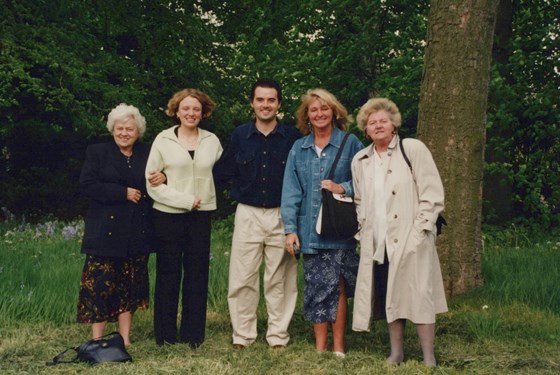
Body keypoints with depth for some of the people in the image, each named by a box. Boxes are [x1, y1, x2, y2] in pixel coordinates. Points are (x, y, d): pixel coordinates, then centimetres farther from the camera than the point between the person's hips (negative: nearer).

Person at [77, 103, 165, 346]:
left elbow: (155, 186, 15)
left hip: (137, 233, 3)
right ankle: (97, 341, 8)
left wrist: (163, 179, -10)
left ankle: (125, 340, 17)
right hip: (105, 232, -3)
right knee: (100, 286, -3)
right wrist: (124, 193, -13)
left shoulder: (147, 154, 11)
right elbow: (87, 185, -9)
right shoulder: (97, 152, 3)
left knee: (129, 286, 8)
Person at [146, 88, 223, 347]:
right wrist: (186, 200, -11)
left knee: (198, 276, 6)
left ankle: (193, 334, 17)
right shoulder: (163, 140, 0)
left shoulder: (212, 141, 8)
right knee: (168, 276, 4)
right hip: (168, 216, -2)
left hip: (201, 216, 2)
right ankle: (165, 335, 16)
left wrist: (205, 198, 0)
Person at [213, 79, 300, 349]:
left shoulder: (292, 137, 0)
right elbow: (222, 173, 8)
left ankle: (278, 335, 17)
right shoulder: (239, 135, 4)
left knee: (280, 279, 6)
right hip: (248, 214, 1)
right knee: (242, 279, 2)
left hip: (282, 215, -1)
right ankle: (242, 335, 14)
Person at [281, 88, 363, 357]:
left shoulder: (350, 144, 2)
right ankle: (320, 349, 15)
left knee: (336, 287, -4)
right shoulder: (299, 149, 10)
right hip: (309, 231, 3)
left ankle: (338, 349, 8)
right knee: (315, 289, 7)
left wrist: (343, 189, -15)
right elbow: (291, 191, 6)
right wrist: (290, 228, -1)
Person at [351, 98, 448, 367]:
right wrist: (362, 232, 11)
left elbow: (432, 195, -6)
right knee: (389, 297, 9)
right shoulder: (360, 160, 12)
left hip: (410, 241, -5)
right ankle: (396, 352, 20)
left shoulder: (413, 149, -3)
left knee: (418, 295, -5)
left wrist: (419, 231, -12)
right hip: (377, 243, 5)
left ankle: (428, 358, 4)